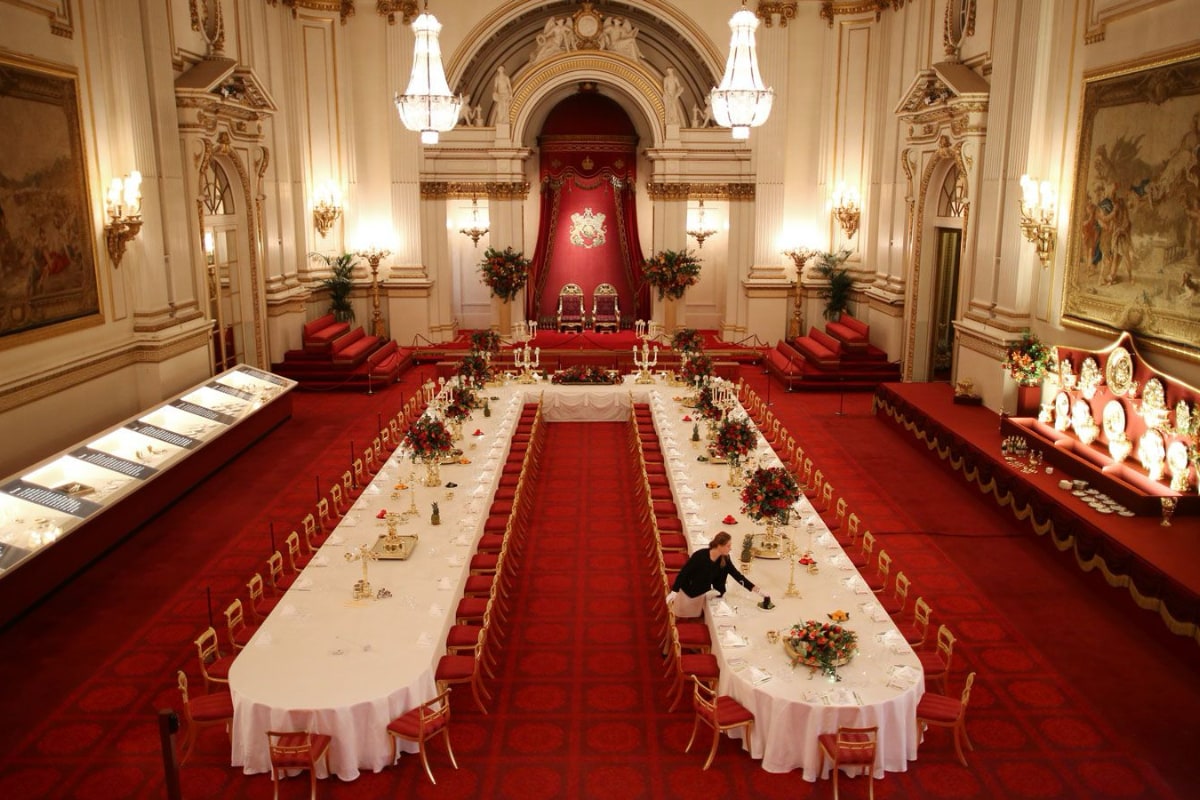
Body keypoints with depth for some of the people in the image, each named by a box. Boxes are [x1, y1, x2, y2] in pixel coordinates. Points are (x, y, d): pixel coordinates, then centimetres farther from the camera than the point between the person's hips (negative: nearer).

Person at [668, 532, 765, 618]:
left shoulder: (725, 559, -16)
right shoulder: (700, 556, -32)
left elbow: (736, 575, -10)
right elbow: (684, 572, -26)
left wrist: (754, 589, -15)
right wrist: (674, 592, -24)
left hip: (702, 593, 5)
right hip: (687, 591, -5)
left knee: (695, 616, 16)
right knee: (680, 613, 12)